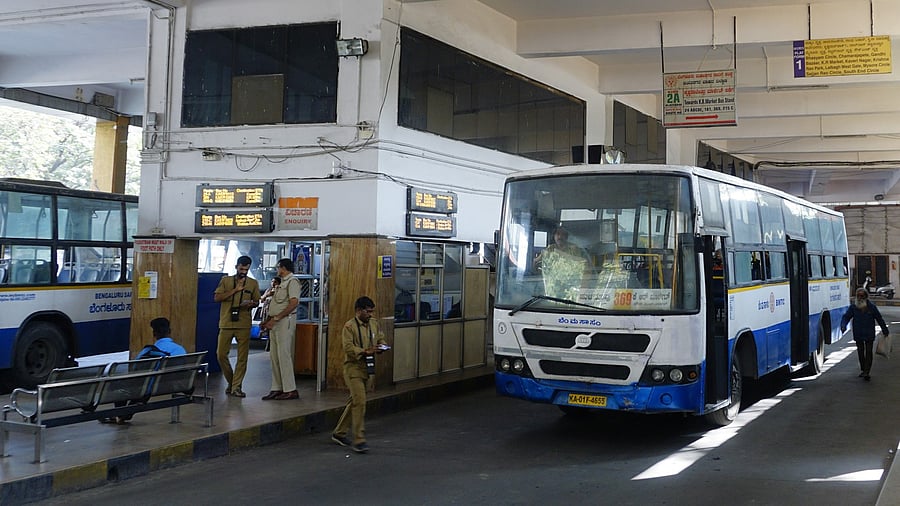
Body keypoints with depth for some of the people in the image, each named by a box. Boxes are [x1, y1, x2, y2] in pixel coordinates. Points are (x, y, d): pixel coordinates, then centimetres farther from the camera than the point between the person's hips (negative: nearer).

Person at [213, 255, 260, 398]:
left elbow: (257, 301, 15)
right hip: (226, 323, 0)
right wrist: (235, 290, -12)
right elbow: (217, 297, -4)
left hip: (244, 325, 0)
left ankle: (236, 386, 6)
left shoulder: (253, 283, 9)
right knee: (221, 354, -1)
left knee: (242, 356, -1)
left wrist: (252, 303, -9)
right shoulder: (226, 280, 6)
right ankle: (230, 381, 21)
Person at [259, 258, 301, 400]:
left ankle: (290, 390, -8)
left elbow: (293, 303, -21)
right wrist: (268, 320, 15)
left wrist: (276, 318, -21)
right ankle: (277, 388, 12)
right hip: (275, 322, 10)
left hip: (285, 321, -10)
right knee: (274, 356, 8)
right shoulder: (282, 283, 22)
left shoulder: (292, 281, -9)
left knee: (284, 355, -10)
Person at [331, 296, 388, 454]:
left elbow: (381, 339, 22)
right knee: (360, 402, -14)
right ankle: (359, 440, -11)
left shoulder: (373, 325, 11)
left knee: (354, 402, 14)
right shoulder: (349, 326, -10)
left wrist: (382, 346, -1)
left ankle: (339, 433, 28)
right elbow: (348, 347, -18)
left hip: (369, 369, 7)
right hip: (354, 368, -7)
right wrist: (365, 352, -29)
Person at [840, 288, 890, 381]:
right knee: (860, 352, 12)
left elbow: (879, 319, 6)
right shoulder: (853, 307, -2)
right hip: (858, 334, 2)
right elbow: (846, 317, -3)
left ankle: (866, 372, -9)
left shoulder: (872, 307, -3)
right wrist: (843, 326, -23)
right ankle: (862, 370, 26)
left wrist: (885, 330, 11)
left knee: (868, 352, -6)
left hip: (869, 334, -2)